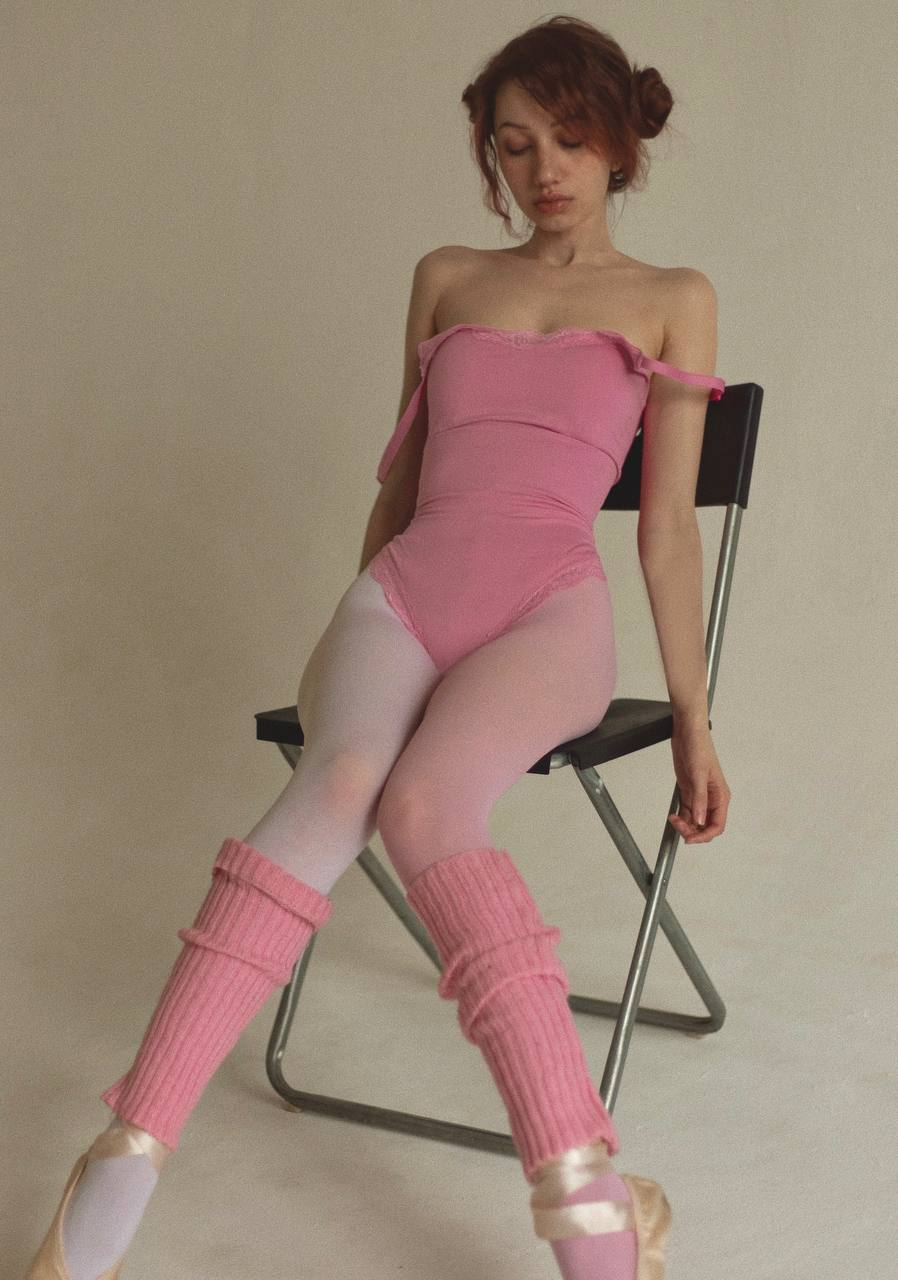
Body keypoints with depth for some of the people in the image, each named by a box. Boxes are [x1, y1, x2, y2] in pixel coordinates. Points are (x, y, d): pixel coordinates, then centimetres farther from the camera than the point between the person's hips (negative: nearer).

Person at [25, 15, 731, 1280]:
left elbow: (667, 525, 10)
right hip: (406, 590, 2)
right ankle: (120, 1170, -37)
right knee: (339, 780, -32)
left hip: (549, 612, -2)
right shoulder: (446, 278, 22)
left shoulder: (673, 301, 14)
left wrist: (693, 716, 7)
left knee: (424, 804, -35)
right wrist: (347, 635, 27)